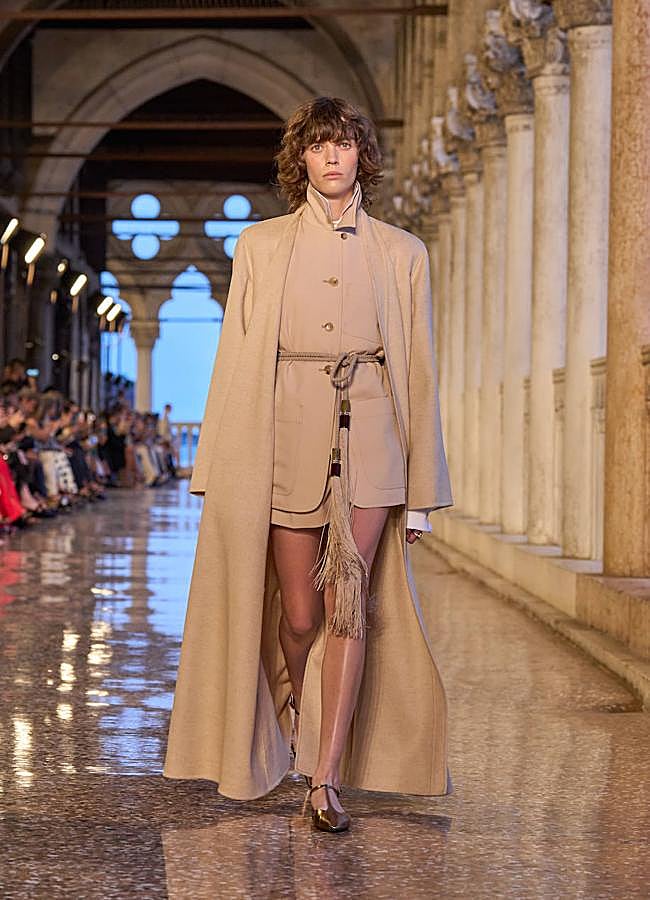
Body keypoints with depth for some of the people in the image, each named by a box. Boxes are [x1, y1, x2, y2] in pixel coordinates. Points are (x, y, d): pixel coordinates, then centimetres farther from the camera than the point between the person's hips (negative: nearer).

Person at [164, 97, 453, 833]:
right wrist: (221, 471, 1)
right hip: (289, 435, 0)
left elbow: (419, 373, 8)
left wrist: (421, 489, 5)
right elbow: (235, 361, 7)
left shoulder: (402, 253, 9)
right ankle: (284, 734, 33)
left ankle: (325, 780, -9)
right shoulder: (261, 246, 10)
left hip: (369, 436, 0)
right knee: (298, 614, 4)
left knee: (349, 602, -11)